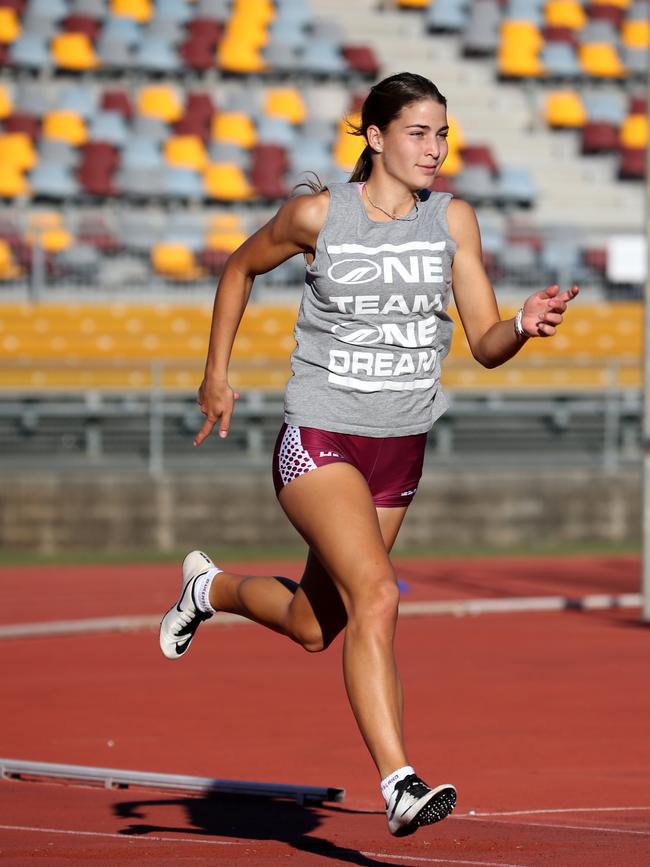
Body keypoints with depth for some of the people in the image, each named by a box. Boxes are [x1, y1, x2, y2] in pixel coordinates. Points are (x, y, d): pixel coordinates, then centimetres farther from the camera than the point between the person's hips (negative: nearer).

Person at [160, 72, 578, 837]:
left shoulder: (452, 220, -1)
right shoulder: (317, 215, -8)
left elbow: (486, 346, -2)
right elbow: (241, 268, 11)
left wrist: (525, 325, -24)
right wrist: (216, 374, 10)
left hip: (401, 450, 5)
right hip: (319, 440, -5)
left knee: (312, 627, 17)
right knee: (376, 594, -25)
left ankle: (210, 588, 47)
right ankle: (399, 784, -26)